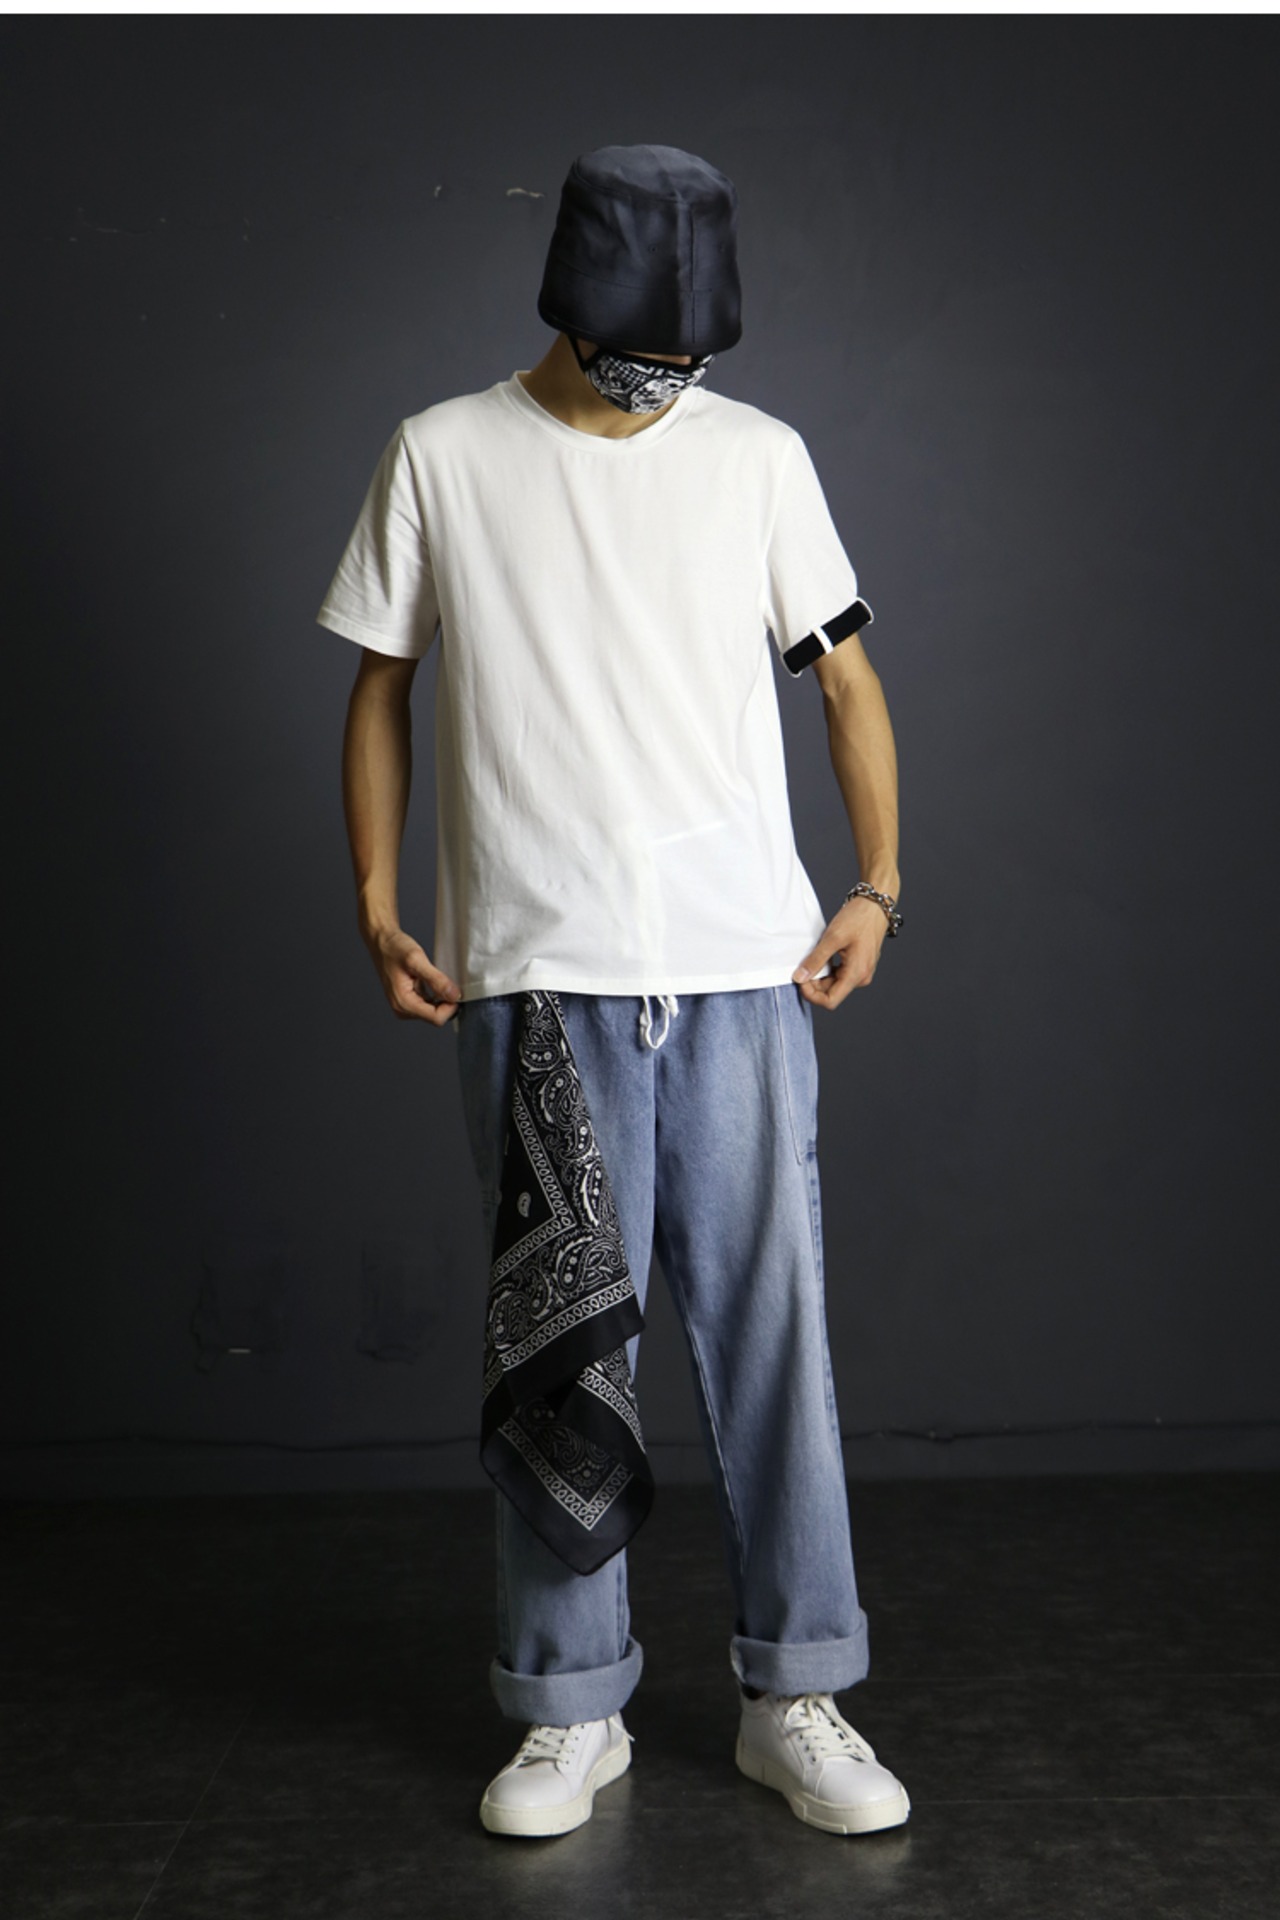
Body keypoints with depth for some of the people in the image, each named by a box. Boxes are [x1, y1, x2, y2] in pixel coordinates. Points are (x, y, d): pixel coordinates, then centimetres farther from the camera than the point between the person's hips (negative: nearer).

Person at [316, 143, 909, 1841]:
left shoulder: (759, 456, 7)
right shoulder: (442, 457, 5)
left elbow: (847, 678, 9)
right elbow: (381, 687, 10)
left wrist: (877, 888, -1)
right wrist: (376, 906, 1)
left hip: (744, 973, 1)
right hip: (531, 975, 0)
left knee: (772, 1329, 3)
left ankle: (797, 1698, 19)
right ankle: (572, 1710, 22)